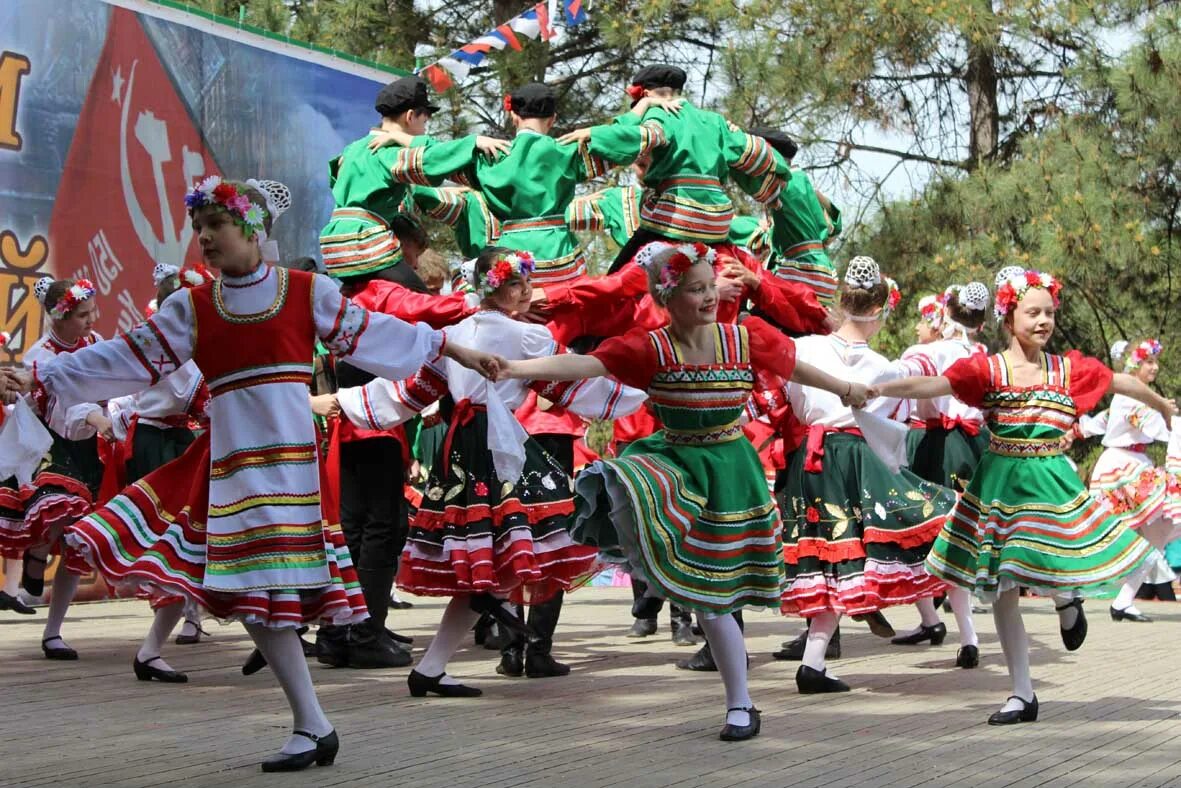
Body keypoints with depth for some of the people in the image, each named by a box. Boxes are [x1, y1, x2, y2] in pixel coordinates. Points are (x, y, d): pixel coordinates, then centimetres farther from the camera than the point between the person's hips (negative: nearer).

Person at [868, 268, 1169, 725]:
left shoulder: (1069, 369, 3)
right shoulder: (987, 369, -6)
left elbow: (1122, 382, 18)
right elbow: (934, 384, -20)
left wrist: (1164, 406, 32)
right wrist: (878, 388, -35)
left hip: (1052, 484, 1)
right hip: (1000, 485, -1)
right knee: (1002, 593, 3)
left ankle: (1067, 600, 28)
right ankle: (1023, 695, 14)